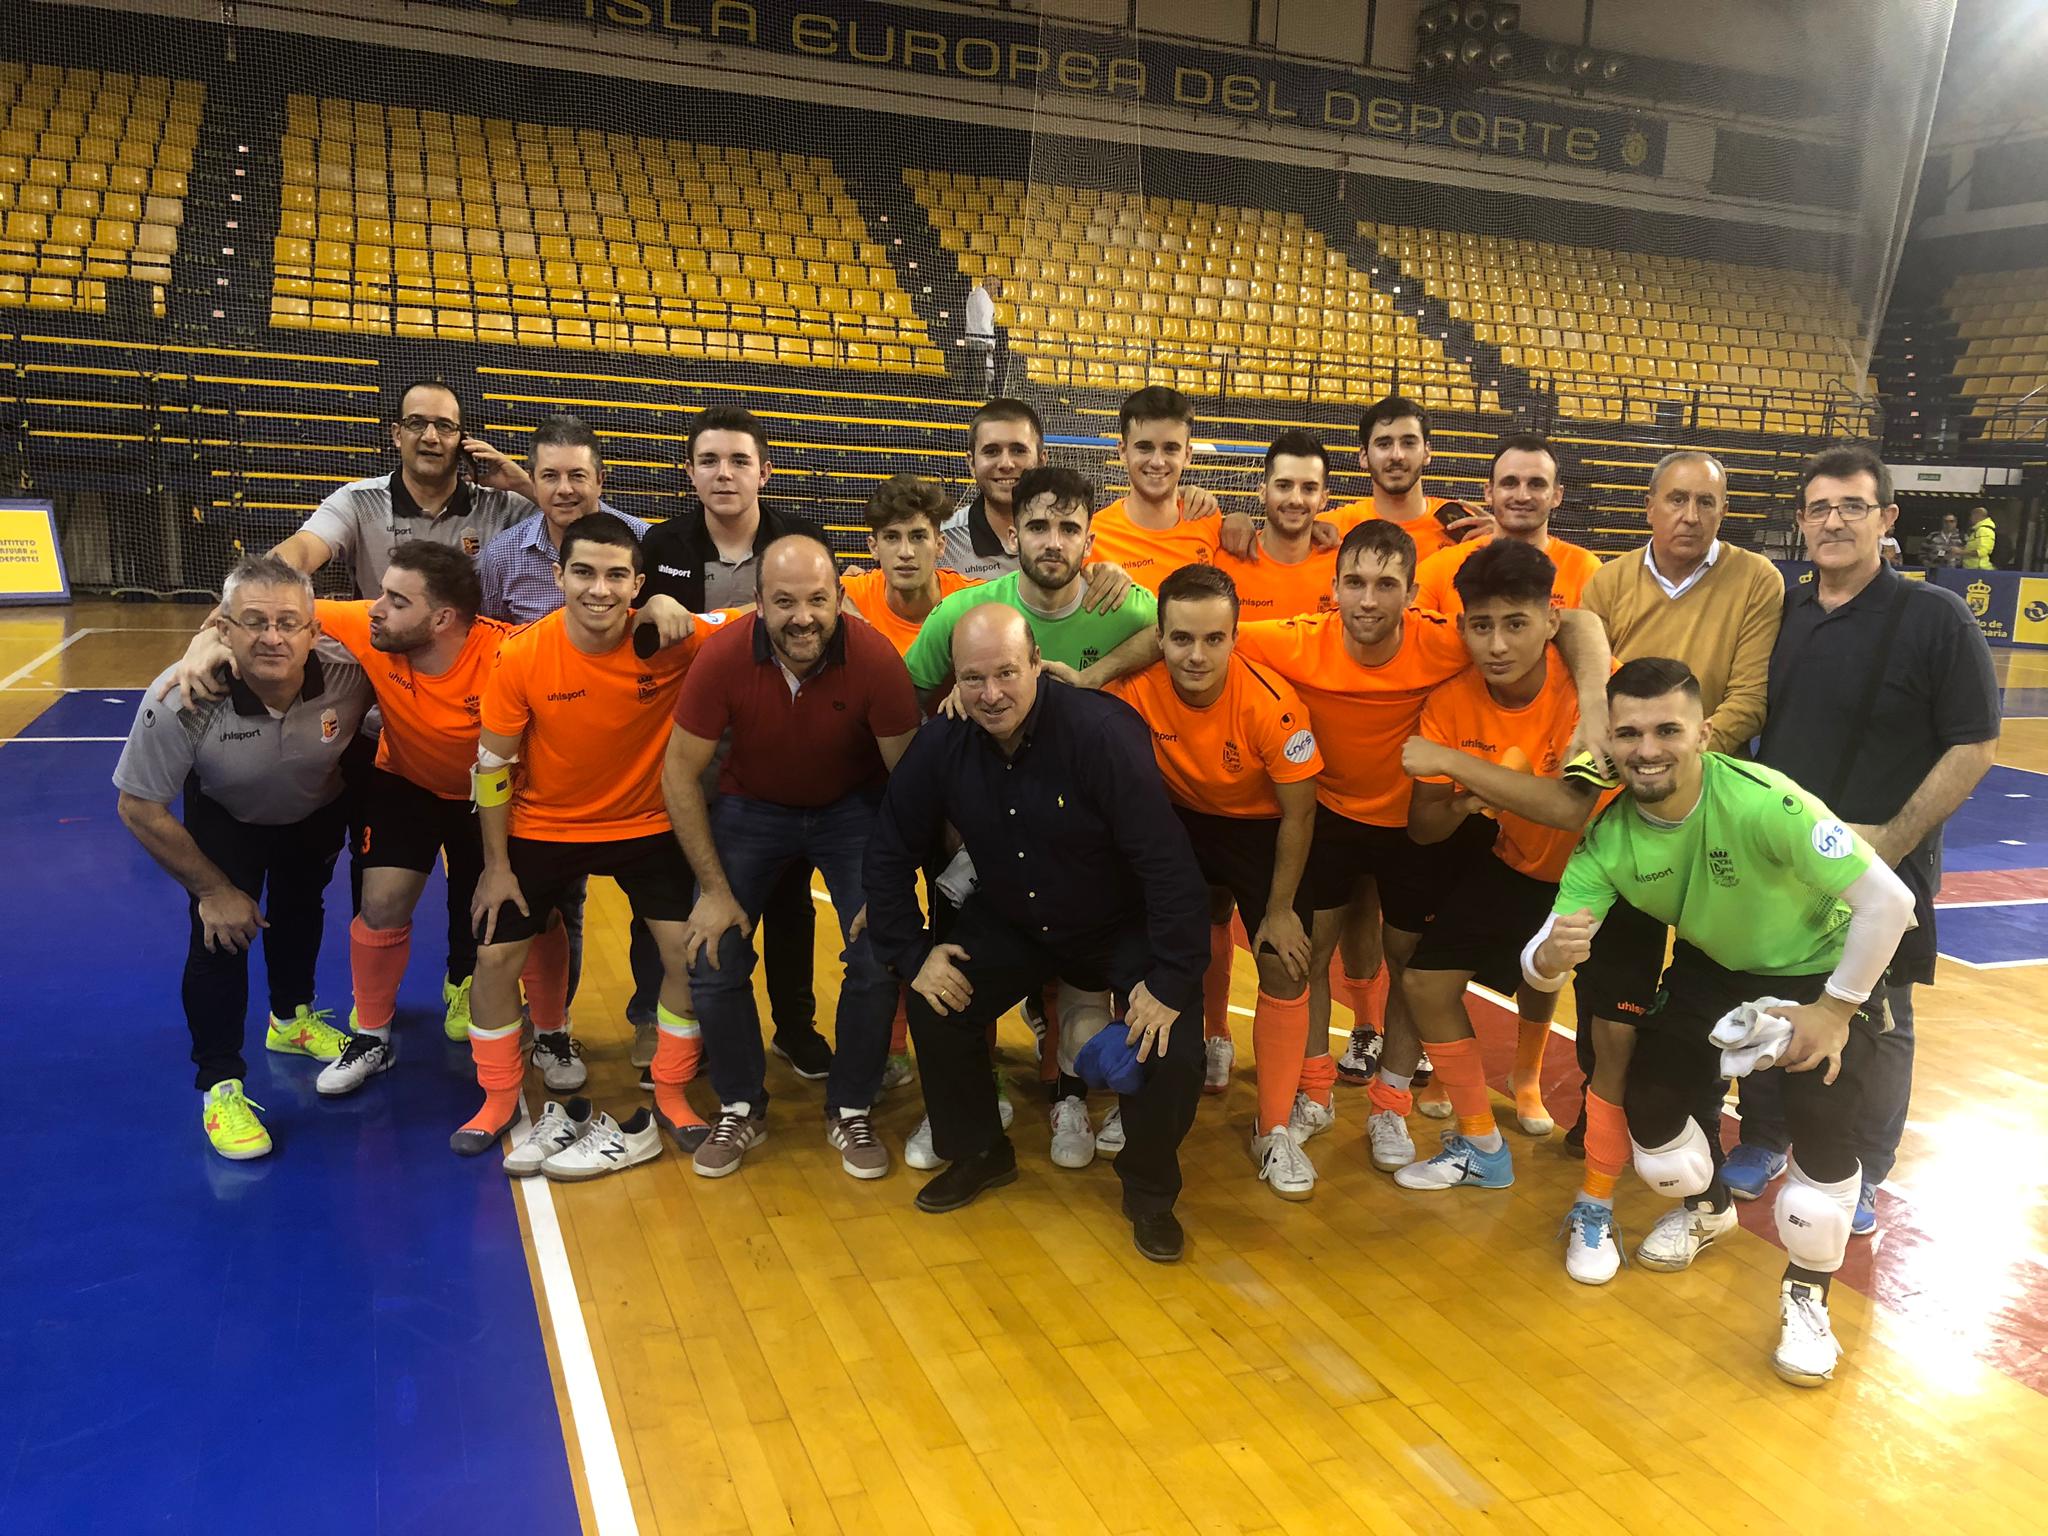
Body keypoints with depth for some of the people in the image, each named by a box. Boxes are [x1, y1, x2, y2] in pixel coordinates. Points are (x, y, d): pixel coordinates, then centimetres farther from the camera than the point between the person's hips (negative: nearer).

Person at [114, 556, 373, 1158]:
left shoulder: (348, 675, -36)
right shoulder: (179, 700, -38)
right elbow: (140, 808, -24)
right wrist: (213, 889, -19)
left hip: (318, 812, 2)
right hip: (223, 818, -2)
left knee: (300, 913, 21)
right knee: (220, 934, -13)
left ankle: (290, 1018, 50)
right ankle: (220, 1085, 6)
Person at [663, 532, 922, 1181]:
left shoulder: (875, 660, -28)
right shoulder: (724, 656, -27)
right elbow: (680, 770, -15)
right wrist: (715, 889, -15)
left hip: (852, 807, 0)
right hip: (751, 806, 1)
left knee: (880, 957, -13)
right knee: (712, 960, -8)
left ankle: (850, 1110, 12)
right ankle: (741, 1109, 18)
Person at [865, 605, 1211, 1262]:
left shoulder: (1101, 733, -30)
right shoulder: (942, 745, -14)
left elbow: (1167, 863, -28)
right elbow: (891, 853, -2)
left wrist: (1171, 979, -27)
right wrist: (911, 954, -9)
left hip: (1121, 928, -4)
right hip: (1010, 924, 4)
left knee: (1174, 1050, -20)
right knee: (936, 1008, -13)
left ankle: (1149, 1191, 11)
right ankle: (978, 1153, 16)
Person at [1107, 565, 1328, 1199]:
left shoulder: (1270, 704, -32)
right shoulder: (1137, 689, -26)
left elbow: (1298, 814, -18)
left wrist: (1280, 908, -11)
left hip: (1264, 829, -2)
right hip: (1183, 820, 2)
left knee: (1285, 968, -6)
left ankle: (1276, 1129, 10)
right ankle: (1210, 1047, 37)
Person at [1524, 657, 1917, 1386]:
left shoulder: (1763, 803, -37)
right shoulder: (1608, 836, -22)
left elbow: (1889, 899, -33)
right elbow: (1542, 960, -20)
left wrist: (1837, 1008, -23)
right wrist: (1549, 956, -45)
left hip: (1820, 971, -4)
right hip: (1711, 969, 4)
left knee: (1822, 1128, -21)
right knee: (1649, 1105, -1)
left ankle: (1807, 1295, 8)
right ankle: (1705, 1208, 36)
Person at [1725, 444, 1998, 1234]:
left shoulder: (1935, 617, -10)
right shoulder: (1781, 610, 2)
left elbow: (1974, 748, -10)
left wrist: (1889, 844, -17)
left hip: (1879, 867, -4)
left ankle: (1860, 1175, 29)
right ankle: (1763, 1142, 35)